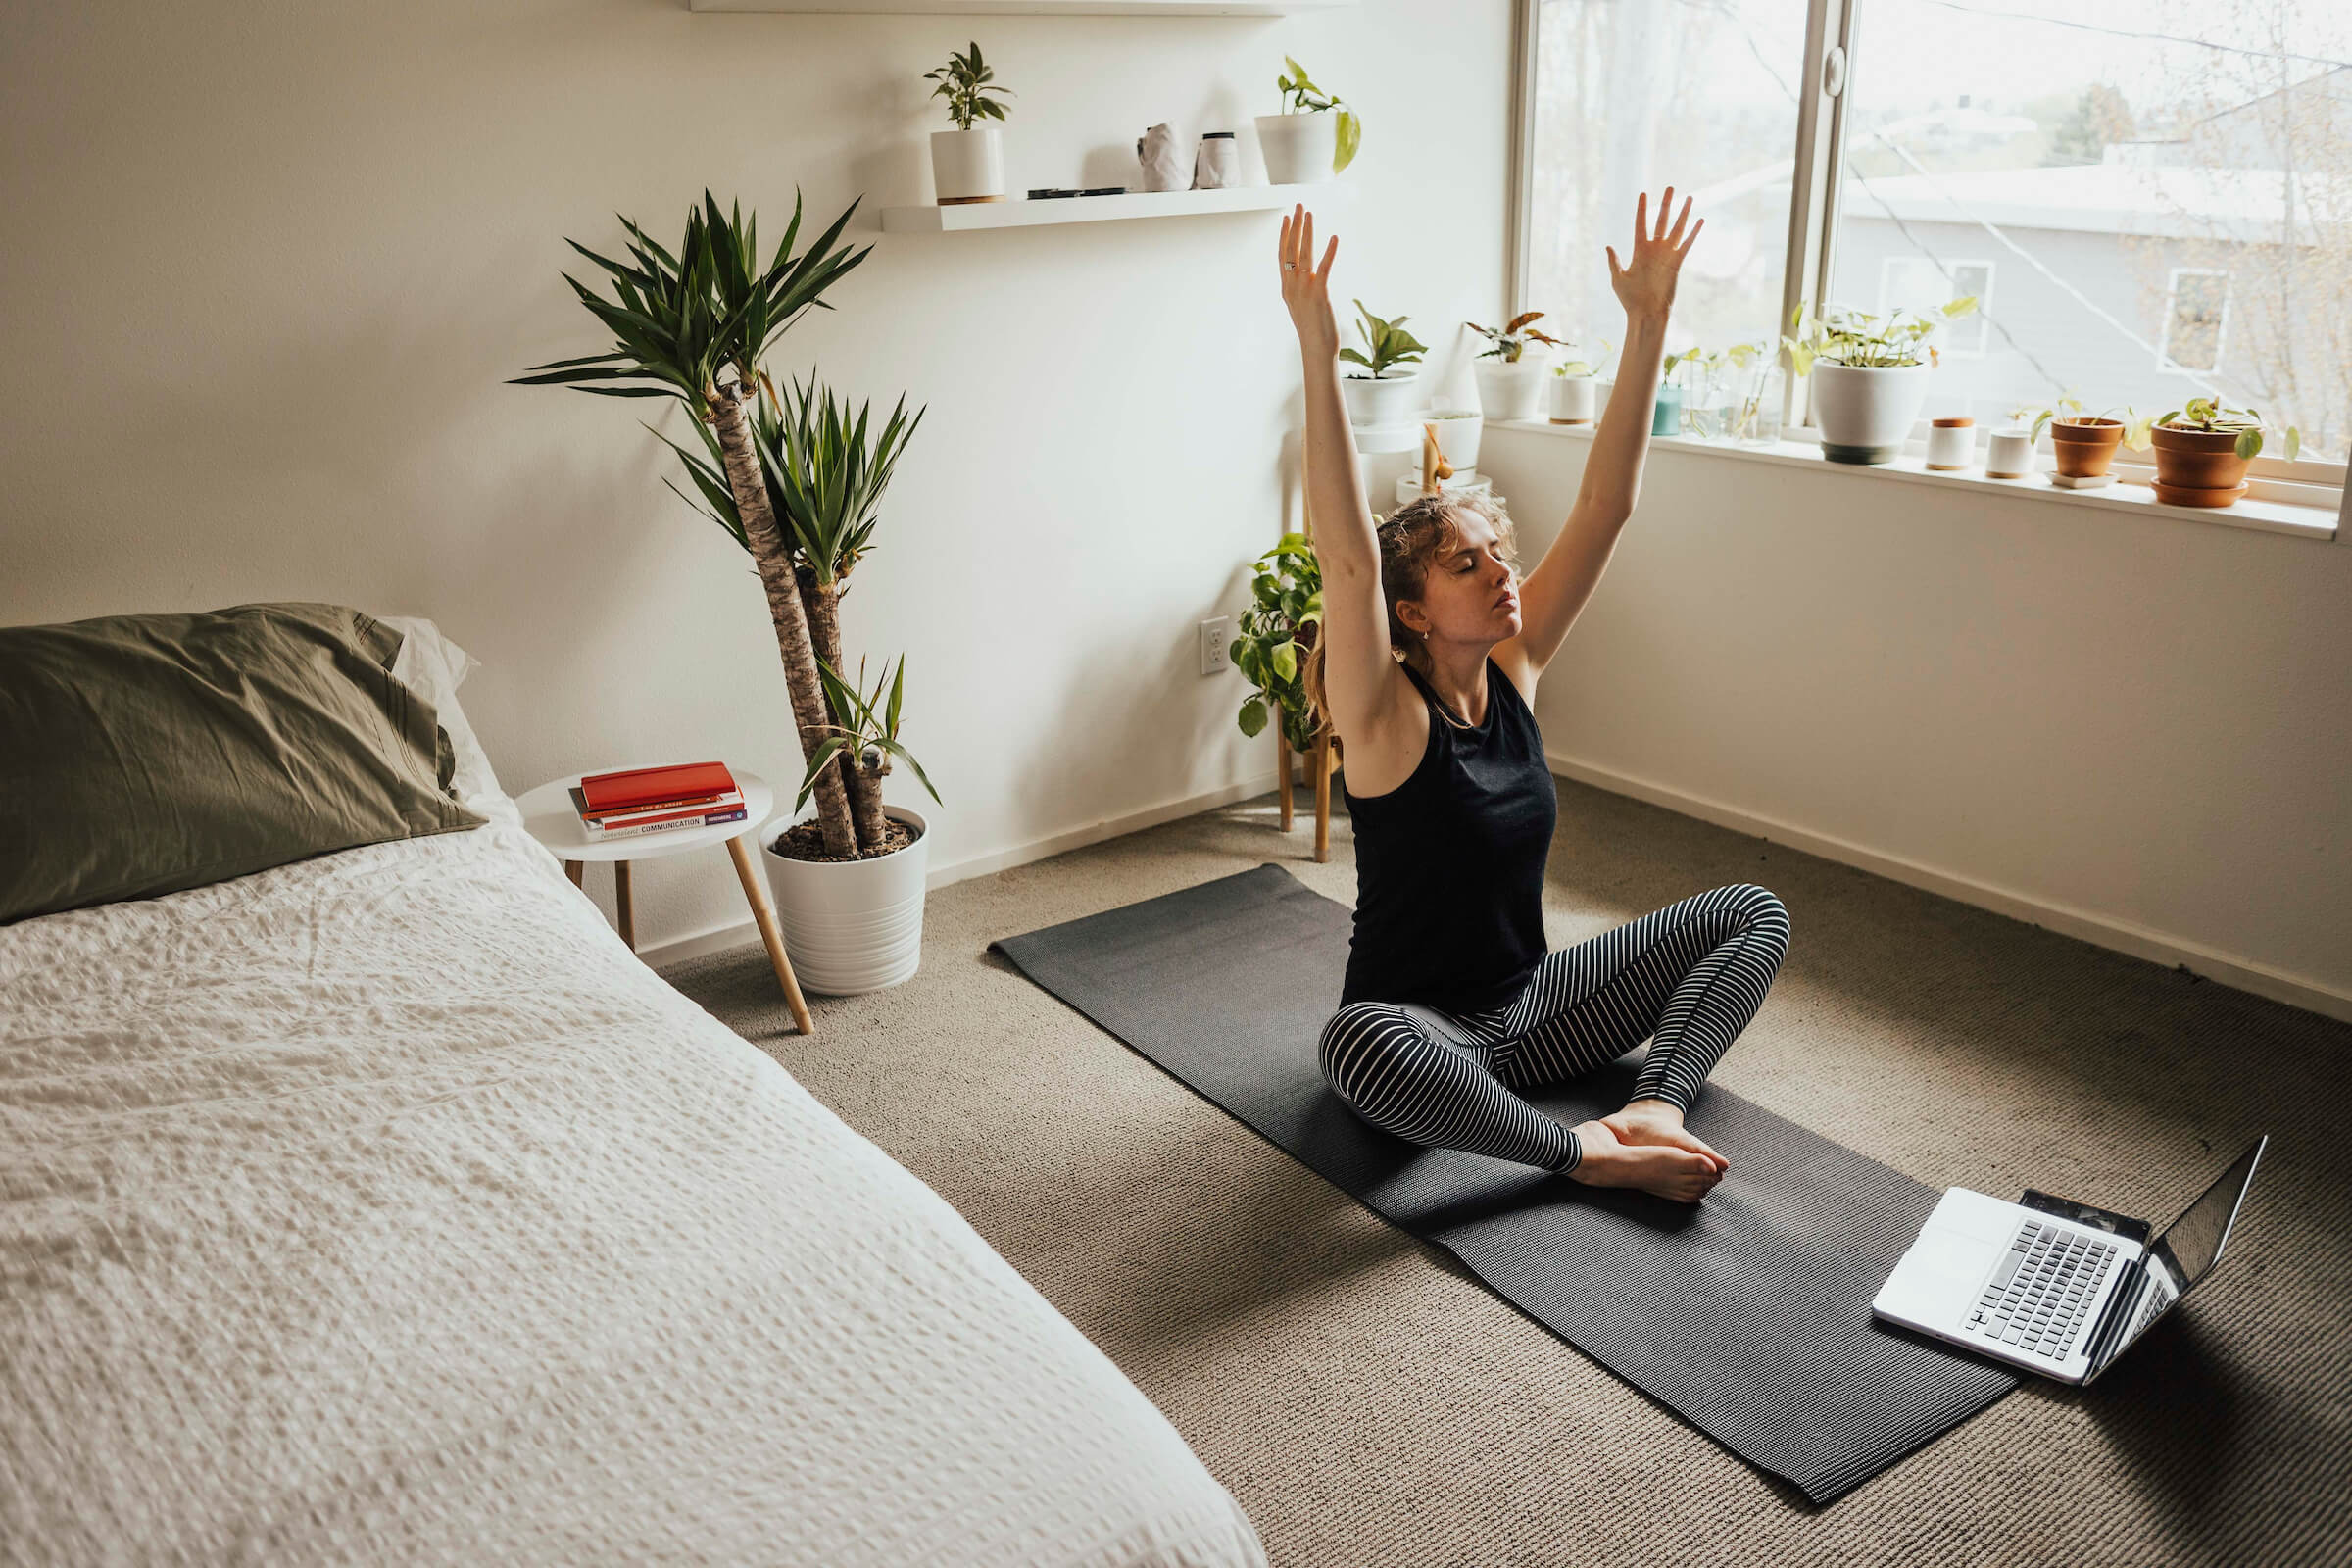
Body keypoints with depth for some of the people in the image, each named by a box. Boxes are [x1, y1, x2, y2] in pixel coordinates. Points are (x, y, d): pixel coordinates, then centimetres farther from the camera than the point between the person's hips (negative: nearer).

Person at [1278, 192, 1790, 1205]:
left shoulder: (1511, 669, -4)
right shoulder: (1385, 715, -19)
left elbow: (1603, 508, -9)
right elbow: (1348, 559, -36)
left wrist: (1648, 321, -16)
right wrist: (1318, 354, -45)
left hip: (1526, 1007, 6)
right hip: (1425, 1034, -6)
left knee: (1755, 914, 2)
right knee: (1360, 1043, -42)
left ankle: (1654, 1106, -17)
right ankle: (1586, 1151, -20)